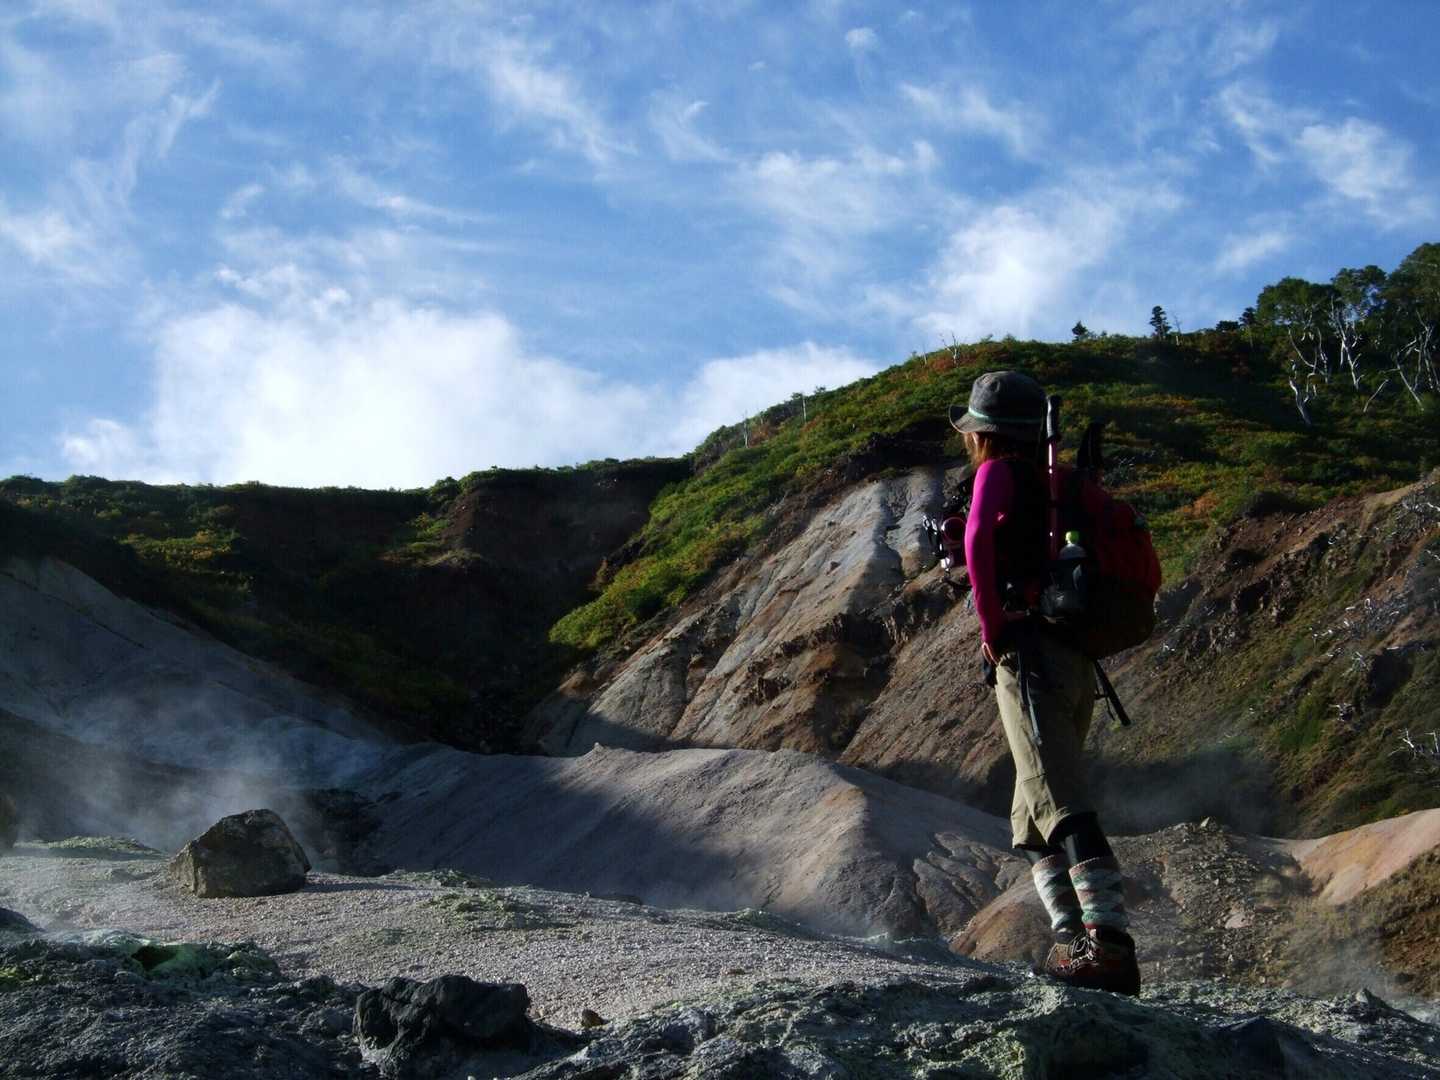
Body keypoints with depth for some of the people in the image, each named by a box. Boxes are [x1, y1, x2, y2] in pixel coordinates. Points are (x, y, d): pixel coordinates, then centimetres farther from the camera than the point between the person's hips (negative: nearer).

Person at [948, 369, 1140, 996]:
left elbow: (978, 538, -21)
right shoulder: (1056, 481, 24)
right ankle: (1075, 944, 5)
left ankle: (1109, 945, -25)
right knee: (1031, 822, 14)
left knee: (1060, 805, -16)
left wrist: (992, 628, -13)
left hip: (1029, 655, -9)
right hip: (1078, 662, 9)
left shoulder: (1000, 472, 1)